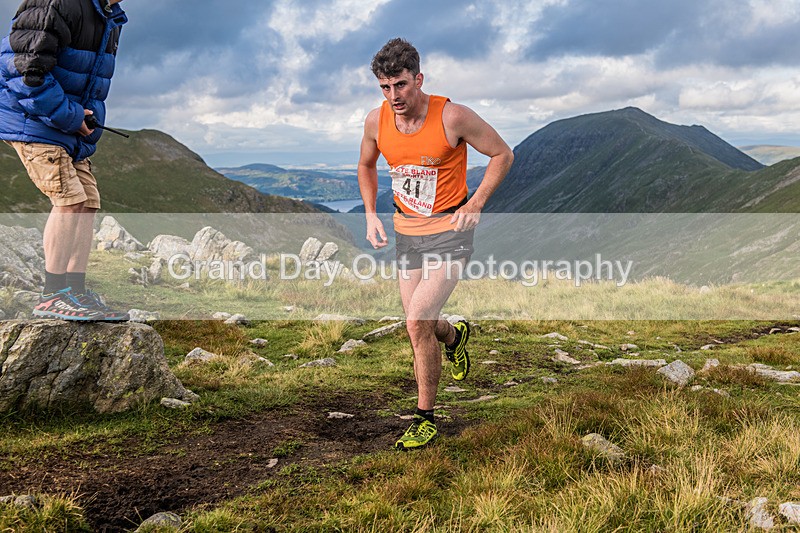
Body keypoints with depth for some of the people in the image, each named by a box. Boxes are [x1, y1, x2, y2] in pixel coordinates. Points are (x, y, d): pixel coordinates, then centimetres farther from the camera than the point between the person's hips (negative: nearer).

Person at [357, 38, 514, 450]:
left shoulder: (453, 117, -19)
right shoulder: (376, 120, -6)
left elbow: (503, 154, -6)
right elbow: (366, 166, 15)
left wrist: (475, 205, -15)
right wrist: (371, 215, 3)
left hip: (449, 230, -5)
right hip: (407, 231, 5)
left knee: (417, 322, -16)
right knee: (420, 324, 11)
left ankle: (426, 417, 2)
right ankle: (454, 336, 50)